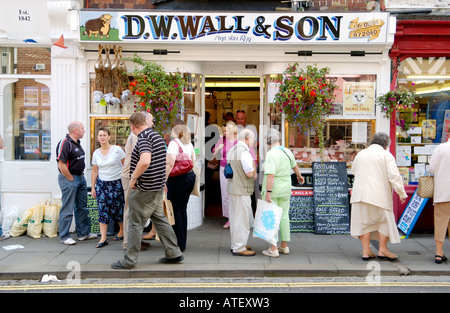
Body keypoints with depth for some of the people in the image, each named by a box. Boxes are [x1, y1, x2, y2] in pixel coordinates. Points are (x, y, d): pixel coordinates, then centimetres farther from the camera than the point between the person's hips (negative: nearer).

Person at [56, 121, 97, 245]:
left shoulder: (77, 143, 14)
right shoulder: (65, 143, -17)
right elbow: (61, 165, -22)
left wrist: (81, 176, 15)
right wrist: (71, 179, -16)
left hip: (80, 177, 10)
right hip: (69, 179, -10)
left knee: (82, 207, 15)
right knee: (67, 209, -3)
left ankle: (83, 233, 25)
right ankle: (64, 237, 7)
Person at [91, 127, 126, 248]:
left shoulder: (117, 149, -5)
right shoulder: (96, 153, 7)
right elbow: (94, 171, 13)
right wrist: (93, 187, 10)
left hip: (116, 183, -3)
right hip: (102, 184, 4)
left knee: (118, 209, 0)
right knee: (102, 210, -3)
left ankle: (122, 231, 24)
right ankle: (103, 238, -2)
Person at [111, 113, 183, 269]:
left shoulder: (144, 138, -17)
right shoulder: (158, 136, 13)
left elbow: (145, 161, -35)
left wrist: (133, 178, -22)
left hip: (144, 189, -9)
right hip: (158, 188, 9)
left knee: (135, 224, 1)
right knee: (160, 219, 17)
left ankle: (129, 260, 10)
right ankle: (174, 253, 21)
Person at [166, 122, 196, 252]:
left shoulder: (174, 143, -9)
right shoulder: (189, 144, 14)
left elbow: (170, 163, -19)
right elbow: (193, 161, 18)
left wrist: (164, 180, -18)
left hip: (178, 178, -8)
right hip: (190, 176, 8)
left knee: (176, 210, -1)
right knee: (183, 209, 15)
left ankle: (180, 245, 1)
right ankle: (183, 242, 21)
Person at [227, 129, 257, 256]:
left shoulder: (231, 150, 11)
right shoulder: (244, 152, -18)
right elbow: (250, 173, -20)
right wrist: (255, 165, -1)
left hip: (232, 188, 9)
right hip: (242, 190, -9)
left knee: (234, 218, 16)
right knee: (241, 220, -3)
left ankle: (235, 244, 26)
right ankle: (239, 248, 3)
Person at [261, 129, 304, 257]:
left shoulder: (271, 154, -18)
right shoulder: (287, 152, 3)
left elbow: (271, 175, -26)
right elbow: (294, 166, 22)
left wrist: (268, 193, -23)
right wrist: (299, 176, 41)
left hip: (272, 189, -6)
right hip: (285, 189, 6)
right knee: (284, 217, 14)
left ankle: (273, 249, 2)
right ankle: (284, 246, 23)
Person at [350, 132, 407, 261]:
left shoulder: (360, 154, 13)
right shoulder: (386, 155, -3)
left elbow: (354, 172, 23)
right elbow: (394, 176, -10)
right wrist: (402, 193, -6)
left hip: (360, 193, 4)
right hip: (379, 195, -4)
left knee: (364, 221, 8)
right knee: (385, 220, 11)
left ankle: (366, 251, 7)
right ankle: (382, 250, 13)